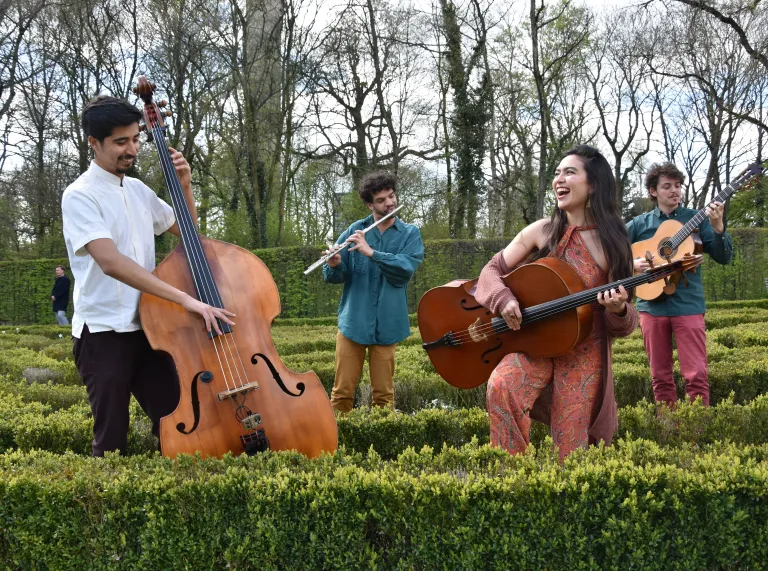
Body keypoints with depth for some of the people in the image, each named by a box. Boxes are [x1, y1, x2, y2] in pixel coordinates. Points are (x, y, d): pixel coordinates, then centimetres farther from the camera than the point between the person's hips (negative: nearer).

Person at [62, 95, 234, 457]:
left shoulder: (139, 190, 10)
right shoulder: (80, 196, -12)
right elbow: (111, 261, -27)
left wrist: (185, 186, 5)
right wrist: (185, 299, -33)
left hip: (146, 327, 6)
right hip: (103, 332, -6)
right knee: (112, 441, 1)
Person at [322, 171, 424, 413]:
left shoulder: (410, 234, 4)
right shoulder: (355, 230, 4)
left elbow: (405, 269, -13)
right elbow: (334, 277, 1)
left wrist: (371, 252, -22)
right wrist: (334, 265, -21)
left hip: (387, 324, 0)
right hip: (353, 321, 0)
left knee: (383, 394, 7)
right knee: (342, 391, 3)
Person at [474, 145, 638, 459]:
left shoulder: (612, 244, -3)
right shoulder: (542, 231, 0)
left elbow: (624, 324, 1)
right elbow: (493, 269, 5)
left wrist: (619, 310, -23)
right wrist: (504, 299, -16)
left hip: (584, 354, -1)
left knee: (569, 450, -2)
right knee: (500, 387, -30)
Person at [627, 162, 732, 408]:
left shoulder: (696, 219, 4)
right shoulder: (639, 224, 7)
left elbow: (724, 258, -1)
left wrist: (718, 227, -18)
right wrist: (632, 263, -9)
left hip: (688, 305, -1)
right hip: (652, 305, 2)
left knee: (696, 375, -7)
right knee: (660, 376, 7)